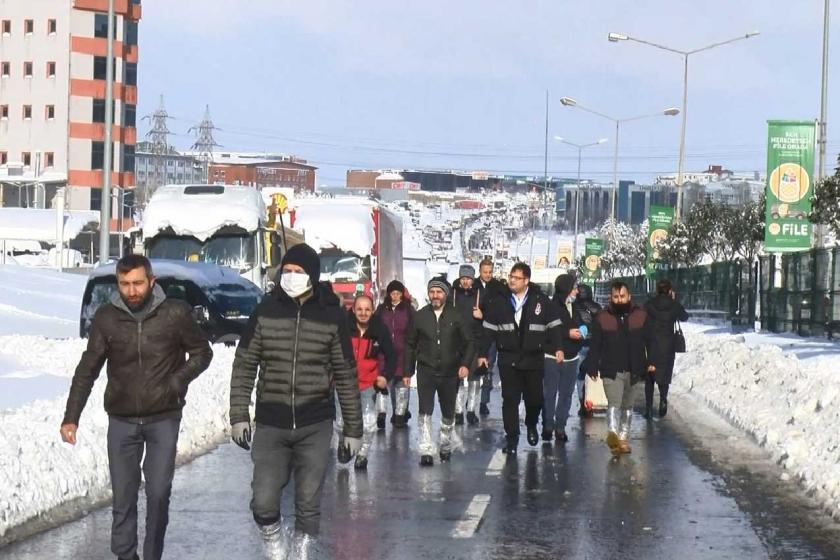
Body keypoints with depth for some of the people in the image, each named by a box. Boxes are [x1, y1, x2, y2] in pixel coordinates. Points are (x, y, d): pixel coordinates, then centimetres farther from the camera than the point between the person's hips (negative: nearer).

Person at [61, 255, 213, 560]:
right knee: (123, 497, 5)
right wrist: (71, 417, -2)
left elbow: (201, 353, 4)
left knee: (158, 494, -2)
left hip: (163, 419, -1)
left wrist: (176, 382, -11)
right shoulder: (106, 318, -5)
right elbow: (87, 369, 2)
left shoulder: (176, 313, -9)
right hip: (121, 420, 1)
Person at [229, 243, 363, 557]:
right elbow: (244, 366, 5)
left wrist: (353, 429, 4)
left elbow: (346, 377, 4)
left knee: (308, 506, 3)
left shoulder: (332, 316, -1)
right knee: (263, 504, -4)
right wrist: (239, 416, -1)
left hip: (315, 427, -1)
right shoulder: (265, 311, 1)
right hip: (271, 425, 1)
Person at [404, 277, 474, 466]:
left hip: (450, 372, 1)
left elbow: (468, 342, 5)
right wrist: (408, 371, 5)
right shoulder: (420, 316, 2)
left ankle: (445, 447, 33)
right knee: (425, 412, -14)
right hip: (426, 372, -1)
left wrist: (465, 364, -9)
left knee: (448, 413, 14)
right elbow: (410, 345, 9)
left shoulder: (456, 317, 1)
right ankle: (426, 451, -13)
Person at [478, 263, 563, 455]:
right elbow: (489, 329, 6)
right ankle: (511, 439, 4)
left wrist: (557, 348, -5)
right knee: (510, 400, -2)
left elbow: (554, 326, 4)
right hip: (508, 359, 0)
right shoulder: (499, 301, 3)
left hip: (534, 358, 0)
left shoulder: (541, 300, -1)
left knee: (535, 398, 6)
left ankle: (531, 425, 36)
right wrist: (483, 353, 4)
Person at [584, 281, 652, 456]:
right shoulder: (602, 318, -1)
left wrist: (651, 361, -3)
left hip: (633, 371, 3)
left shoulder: (641, 316, 3)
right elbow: (595, 346, -1)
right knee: (614, 403, -20)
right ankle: (613, 434, -37)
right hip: (611, 371, -3)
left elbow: (649, 341, 6)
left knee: (627, 406, 14)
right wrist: (592, 367, -5)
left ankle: (623, 438, 23)